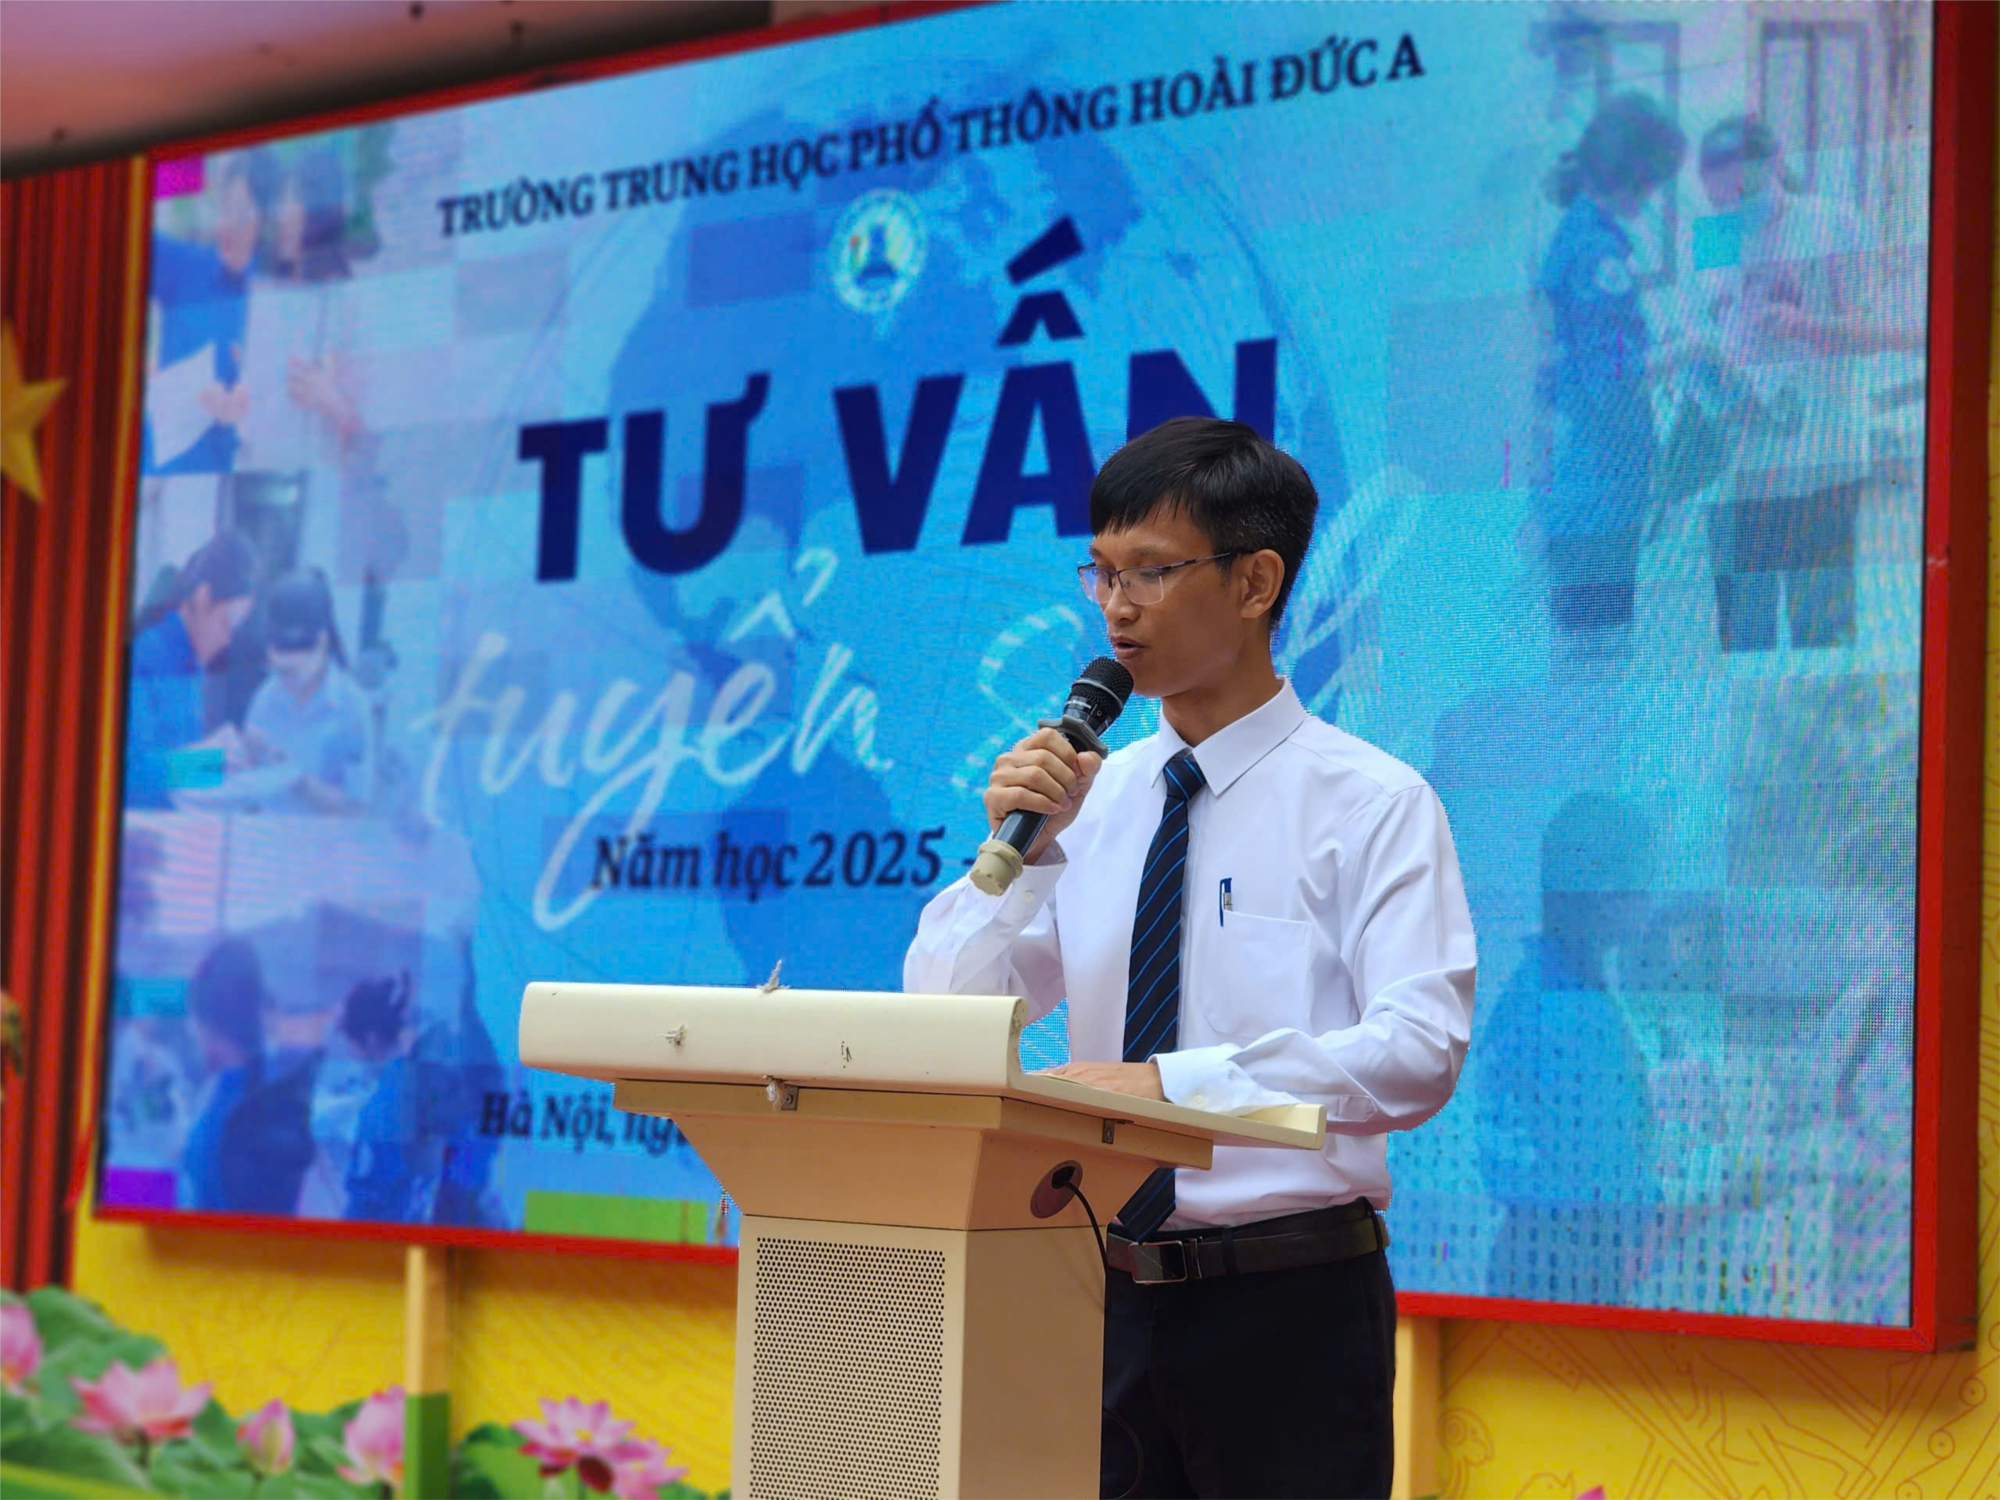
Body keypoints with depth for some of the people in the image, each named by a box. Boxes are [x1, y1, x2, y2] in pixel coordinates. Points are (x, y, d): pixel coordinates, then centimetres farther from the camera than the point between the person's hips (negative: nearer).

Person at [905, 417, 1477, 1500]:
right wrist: (1015, 849, -9)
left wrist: (1175, 1082, -29)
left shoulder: (1370, 802, -6)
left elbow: (1420, 1052, -19)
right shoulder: (1091, 795, 8)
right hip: (1108, 1295, 4)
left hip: (1292, 1300, -4)